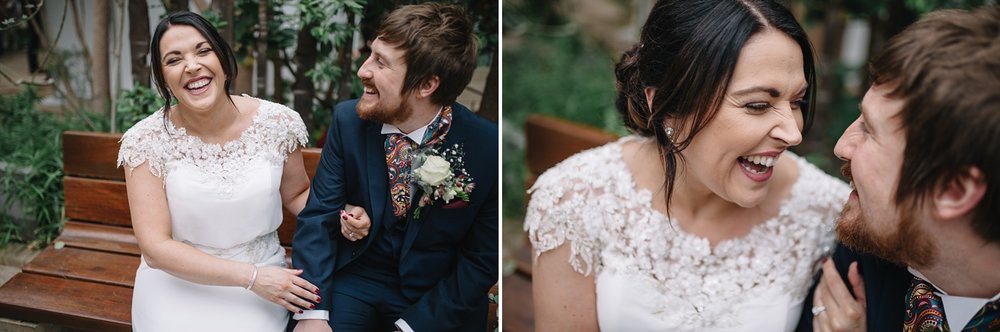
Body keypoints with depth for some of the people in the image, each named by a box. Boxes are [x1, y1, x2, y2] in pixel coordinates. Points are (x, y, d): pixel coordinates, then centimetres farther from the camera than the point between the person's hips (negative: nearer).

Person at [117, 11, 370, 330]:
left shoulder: (278, 123, -8)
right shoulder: (146, 140, -11)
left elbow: (296, 193, 9)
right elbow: (156, 248, -13)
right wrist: (250, 276, -21)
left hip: (263, 284, 1)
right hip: (179, 287, 0)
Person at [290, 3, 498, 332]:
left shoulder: (489, 149, -17)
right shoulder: (348, 120, -9)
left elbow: (481, 262, -10)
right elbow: (318, 216, -6)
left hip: (437, 297, -1)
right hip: (354, 278, 2)